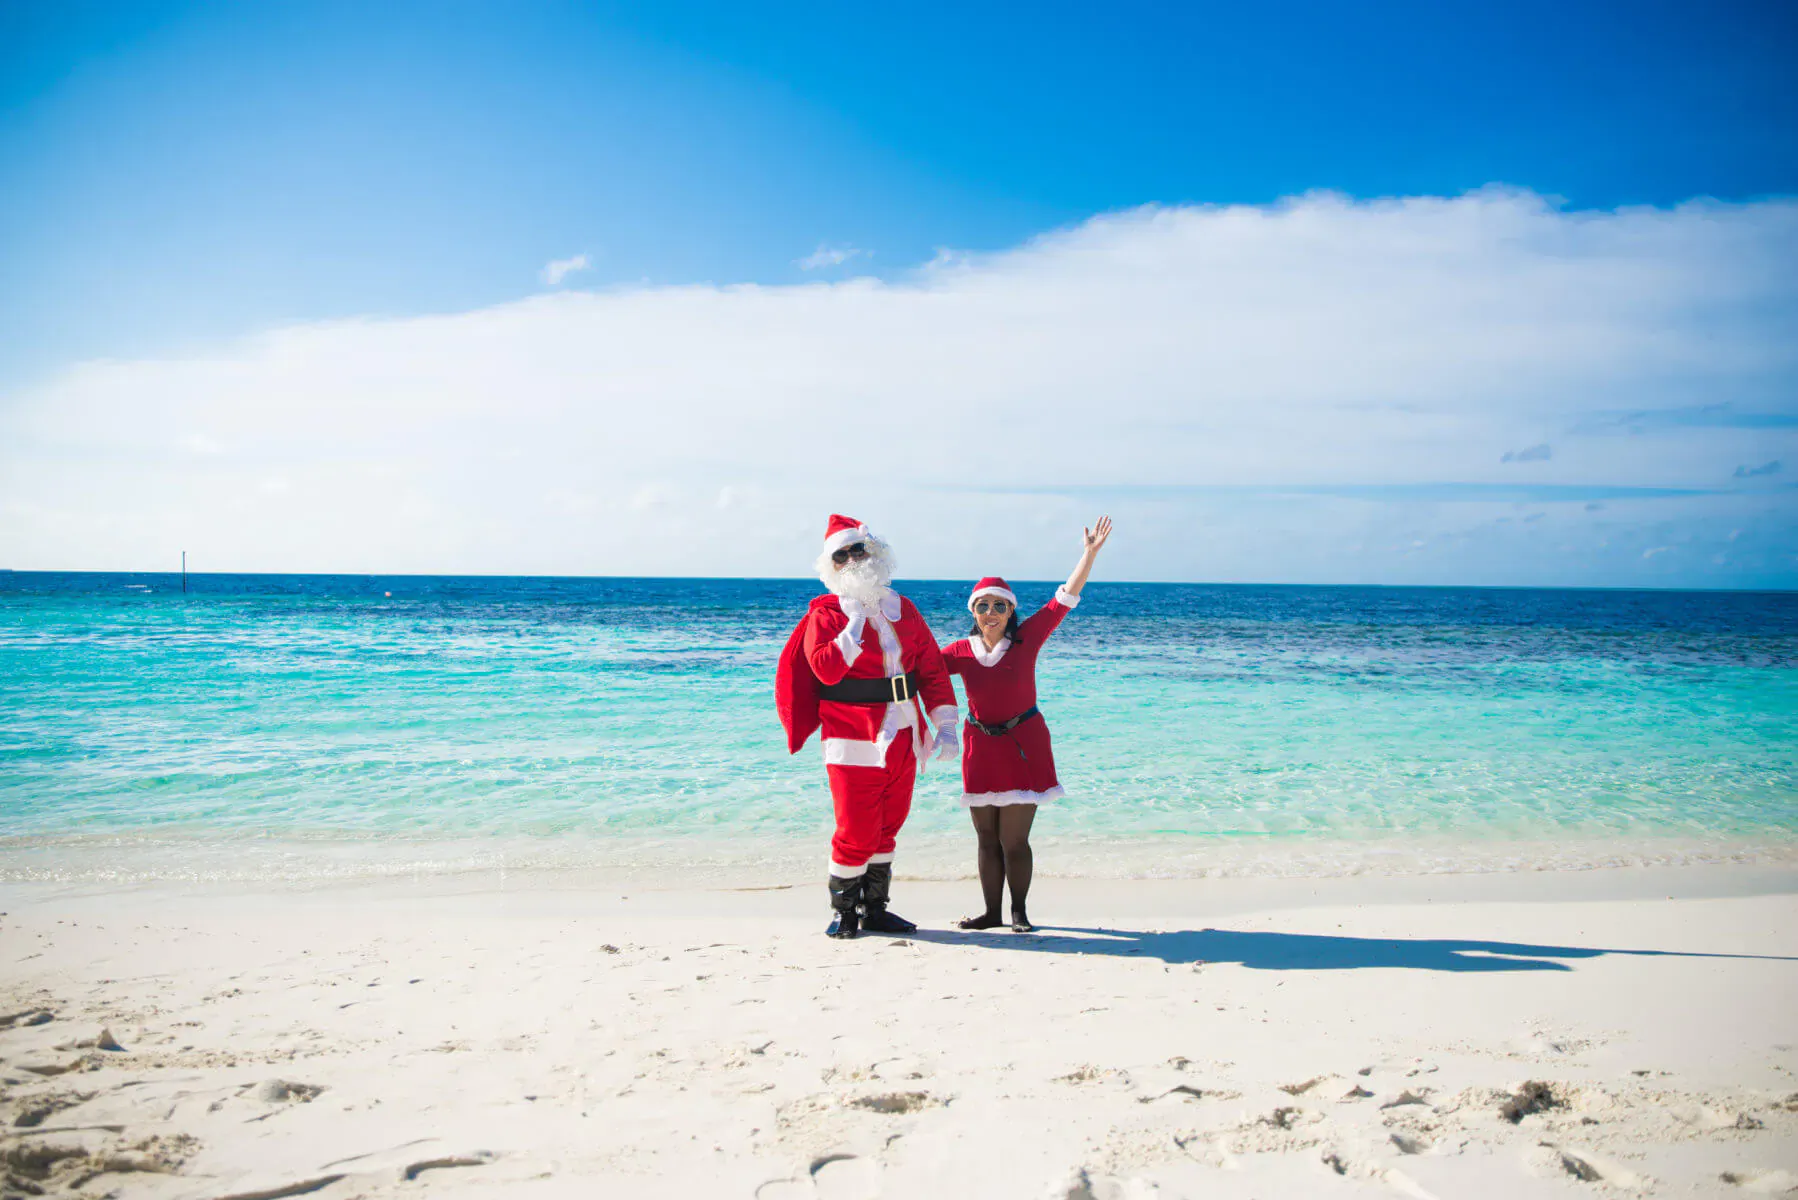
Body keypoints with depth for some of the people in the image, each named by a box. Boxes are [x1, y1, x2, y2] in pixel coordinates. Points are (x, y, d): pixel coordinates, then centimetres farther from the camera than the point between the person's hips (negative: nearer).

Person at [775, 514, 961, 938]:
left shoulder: (904, 610, 10)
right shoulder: (826, 614, -4)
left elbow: (932, 669, 10)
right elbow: (825, 669, -20)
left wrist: (945, 724, 3)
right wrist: (857, 623, -20)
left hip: (902, 740, 5)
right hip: (854, 742, -5)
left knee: (886, 828, 13)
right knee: (856, 833, -5)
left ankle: (875, 908, 24)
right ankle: (845, 912, 11)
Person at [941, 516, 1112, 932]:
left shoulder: (1026, 639, -6)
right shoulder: (961, 652, 0)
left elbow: (1064, 599, -10)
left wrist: (1089, 554, -16)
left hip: (1023, 746, -3)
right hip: (981, 746, 3)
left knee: (1013, 839, -2)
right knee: (987, 838, 9)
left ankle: (1019, 911, 15)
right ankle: (992, 912, 21)